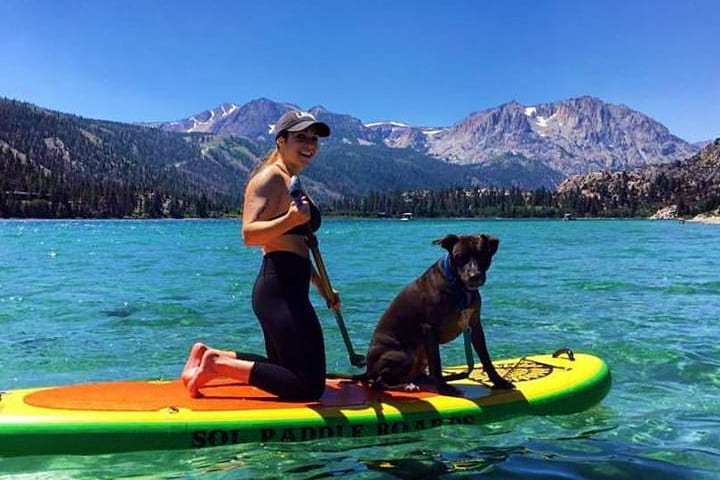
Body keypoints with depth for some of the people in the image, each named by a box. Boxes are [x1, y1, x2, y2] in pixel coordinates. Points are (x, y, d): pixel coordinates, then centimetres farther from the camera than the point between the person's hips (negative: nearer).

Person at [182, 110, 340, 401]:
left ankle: (209, 355, 23)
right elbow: (249, 235, -24)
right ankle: (218, 365, -5)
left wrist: (323, 290, 28)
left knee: (283, 370, 20)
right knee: (310, 385, -10)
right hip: (281, 291, -10)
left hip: (285, 291, 10)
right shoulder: (270, 178, -10)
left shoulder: (292, 183, 20)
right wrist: (290, 220, -40)